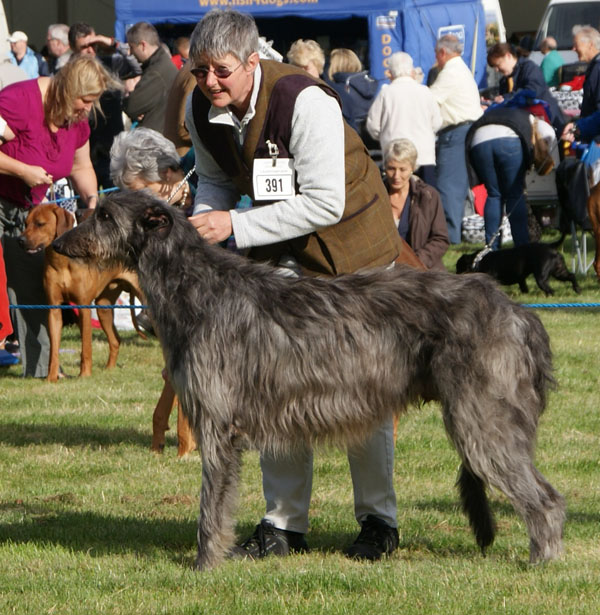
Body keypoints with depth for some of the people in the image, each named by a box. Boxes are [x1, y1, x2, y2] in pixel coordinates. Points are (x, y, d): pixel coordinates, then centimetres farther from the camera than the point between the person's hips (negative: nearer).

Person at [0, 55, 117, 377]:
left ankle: (41, 369, 11)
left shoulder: (77, 118, 0)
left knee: (33, 287, 6)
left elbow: (80, 166, 15)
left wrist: (91, 196, -3)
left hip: (27, 206, 8)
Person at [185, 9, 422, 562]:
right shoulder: (201, 110, -8)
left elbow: (324, 204, -29)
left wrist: (236, 225, -31)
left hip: (349, 241, -6)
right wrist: (199, 230, -14)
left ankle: (379, 519, 9)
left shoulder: (305, 102, -29)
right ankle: (284, 523, 7)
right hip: (280, 252, 6)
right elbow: (216, 181, 8)